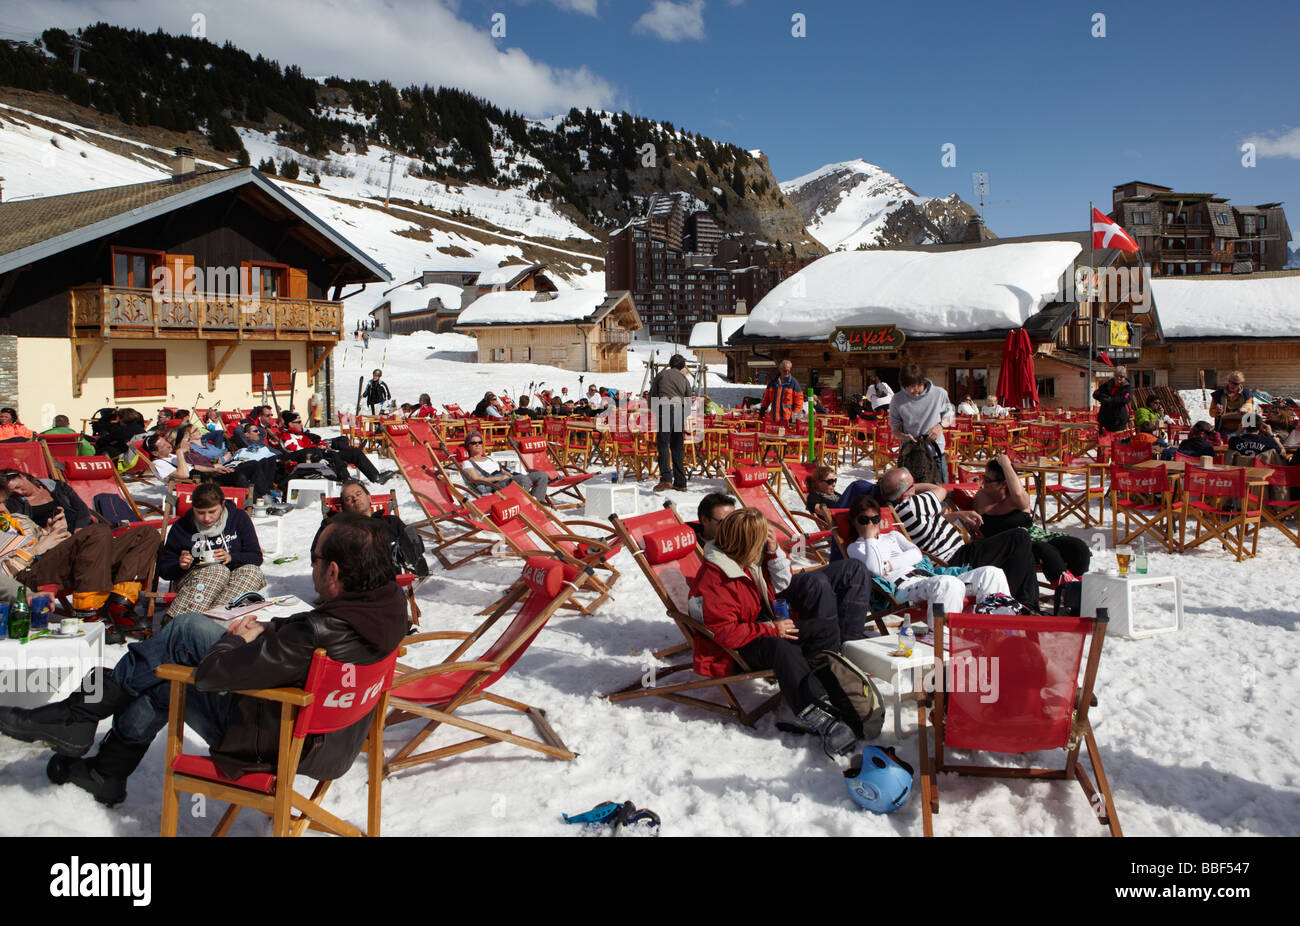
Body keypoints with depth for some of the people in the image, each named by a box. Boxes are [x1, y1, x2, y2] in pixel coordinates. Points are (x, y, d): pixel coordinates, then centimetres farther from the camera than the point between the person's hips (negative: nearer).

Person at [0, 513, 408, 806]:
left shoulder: (320, 635, -38)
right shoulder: (389, 599, -13)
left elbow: (210, 674, -26)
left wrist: (236, 639, -6)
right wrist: (266, 631, -1)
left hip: (280, 746, -8)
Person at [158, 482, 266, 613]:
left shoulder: (239, 518, 3)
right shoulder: (182, 527, 2)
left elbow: (256, 557, 3)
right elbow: (163, 569, 6)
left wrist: (232, 558, -16)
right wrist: (181, 566, -17)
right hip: (192, 580, -1)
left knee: (253, 571, -32)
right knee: (218, 570, -36)